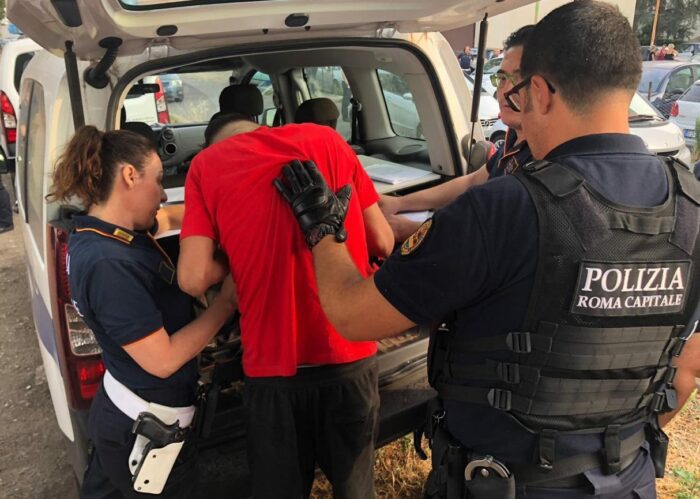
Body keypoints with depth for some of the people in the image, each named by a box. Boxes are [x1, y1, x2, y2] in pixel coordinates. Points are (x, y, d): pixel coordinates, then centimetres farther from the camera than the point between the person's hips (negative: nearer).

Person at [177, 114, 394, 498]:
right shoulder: (327, 138, 6)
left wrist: (236, 261, 12)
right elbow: (383, 243, 6)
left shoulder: (205, 165, 1)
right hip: (351, 355, 2)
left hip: (273, 365, -1)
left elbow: (193, 278, -8)